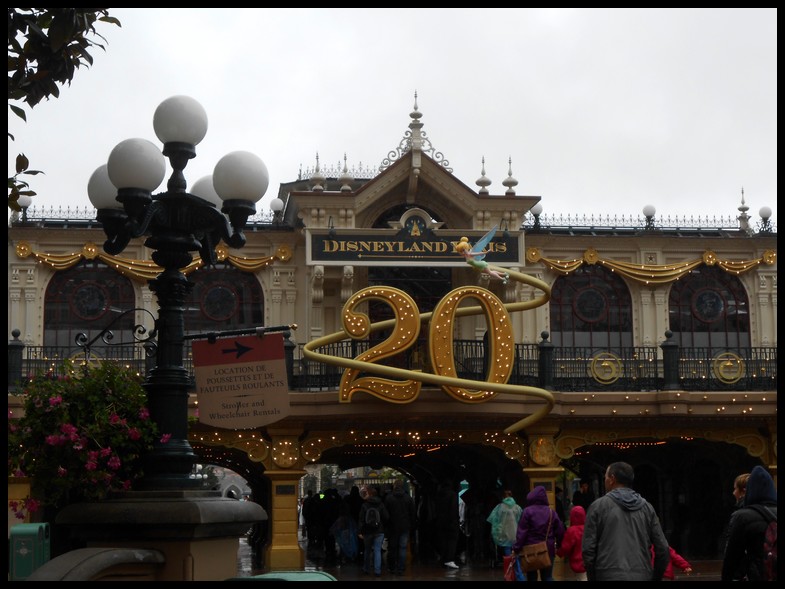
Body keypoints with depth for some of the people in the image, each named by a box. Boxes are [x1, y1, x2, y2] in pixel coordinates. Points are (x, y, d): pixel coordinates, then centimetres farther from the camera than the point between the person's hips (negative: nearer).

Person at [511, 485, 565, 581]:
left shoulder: (527, 511, -8)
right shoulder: (551, 512, 2)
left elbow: (522, 532, -12)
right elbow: (559, 531, 5)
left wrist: (516, 548, -10)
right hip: (548, 549, 3)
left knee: (531, 576, 8)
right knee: (548, 576, 8)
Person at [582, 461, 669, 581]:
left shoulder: (598, 506, 1)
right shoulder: (646, 507, 10)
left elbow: (588, 549, -2)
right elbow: (662, 548, 7)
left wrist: (592, 578, 8)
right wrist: (655, 577, 18)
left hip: (609, 576, -3)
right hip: (643, 576, 3)